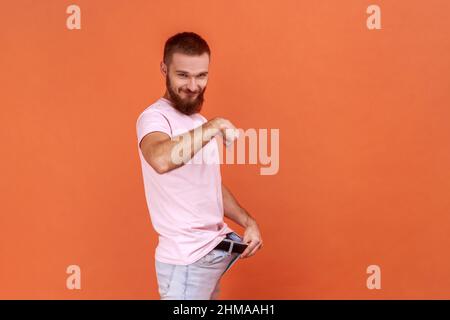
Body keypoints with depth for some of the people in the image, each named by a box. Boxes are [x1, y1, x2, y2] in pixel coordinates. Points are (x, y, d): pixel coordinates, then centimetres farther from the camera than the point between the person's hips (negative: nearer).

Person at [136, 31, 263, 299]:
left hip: (213, 251, 8)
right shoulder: (155, 117, -15)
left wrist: (248, 222, 7)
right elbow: (161, 160, -39)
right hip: (186, 260, -8)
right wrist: (214, 126, -30)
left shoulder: (199, 122, 12)